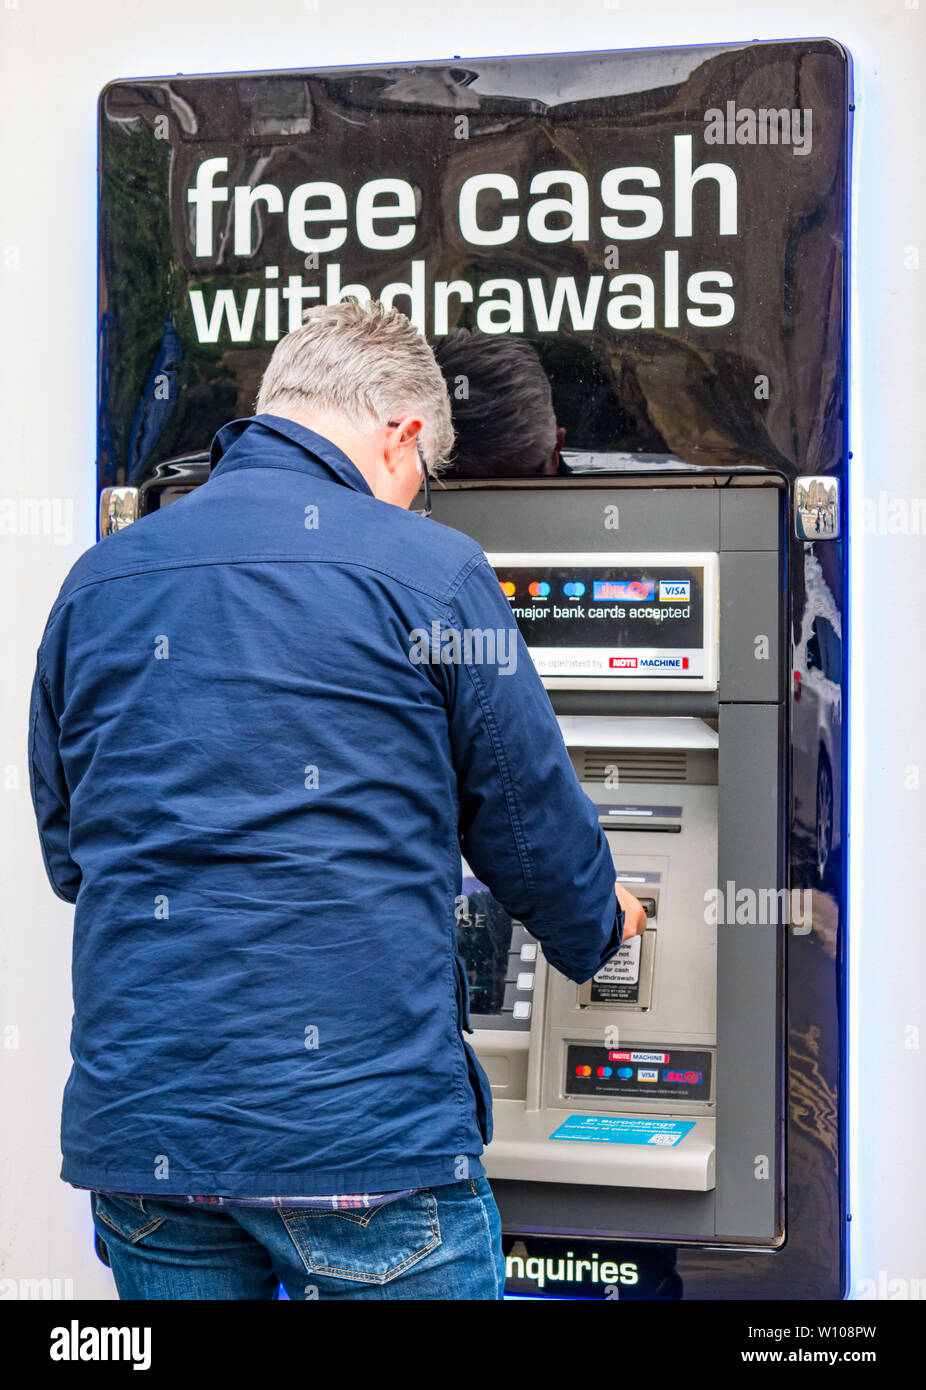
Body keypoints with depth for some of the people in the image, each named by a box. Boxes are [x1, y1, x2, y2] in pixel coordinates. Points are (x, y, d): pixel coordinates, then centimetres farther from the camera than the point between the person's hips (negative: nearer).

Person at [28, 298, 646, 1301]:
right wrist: (599, 926, 22)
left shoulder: (96, 581, 8)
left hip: (135, 1133, 5)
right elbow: (536, 832, 0)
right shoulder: (428, 573, -7)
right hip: (369, 1134, -4)